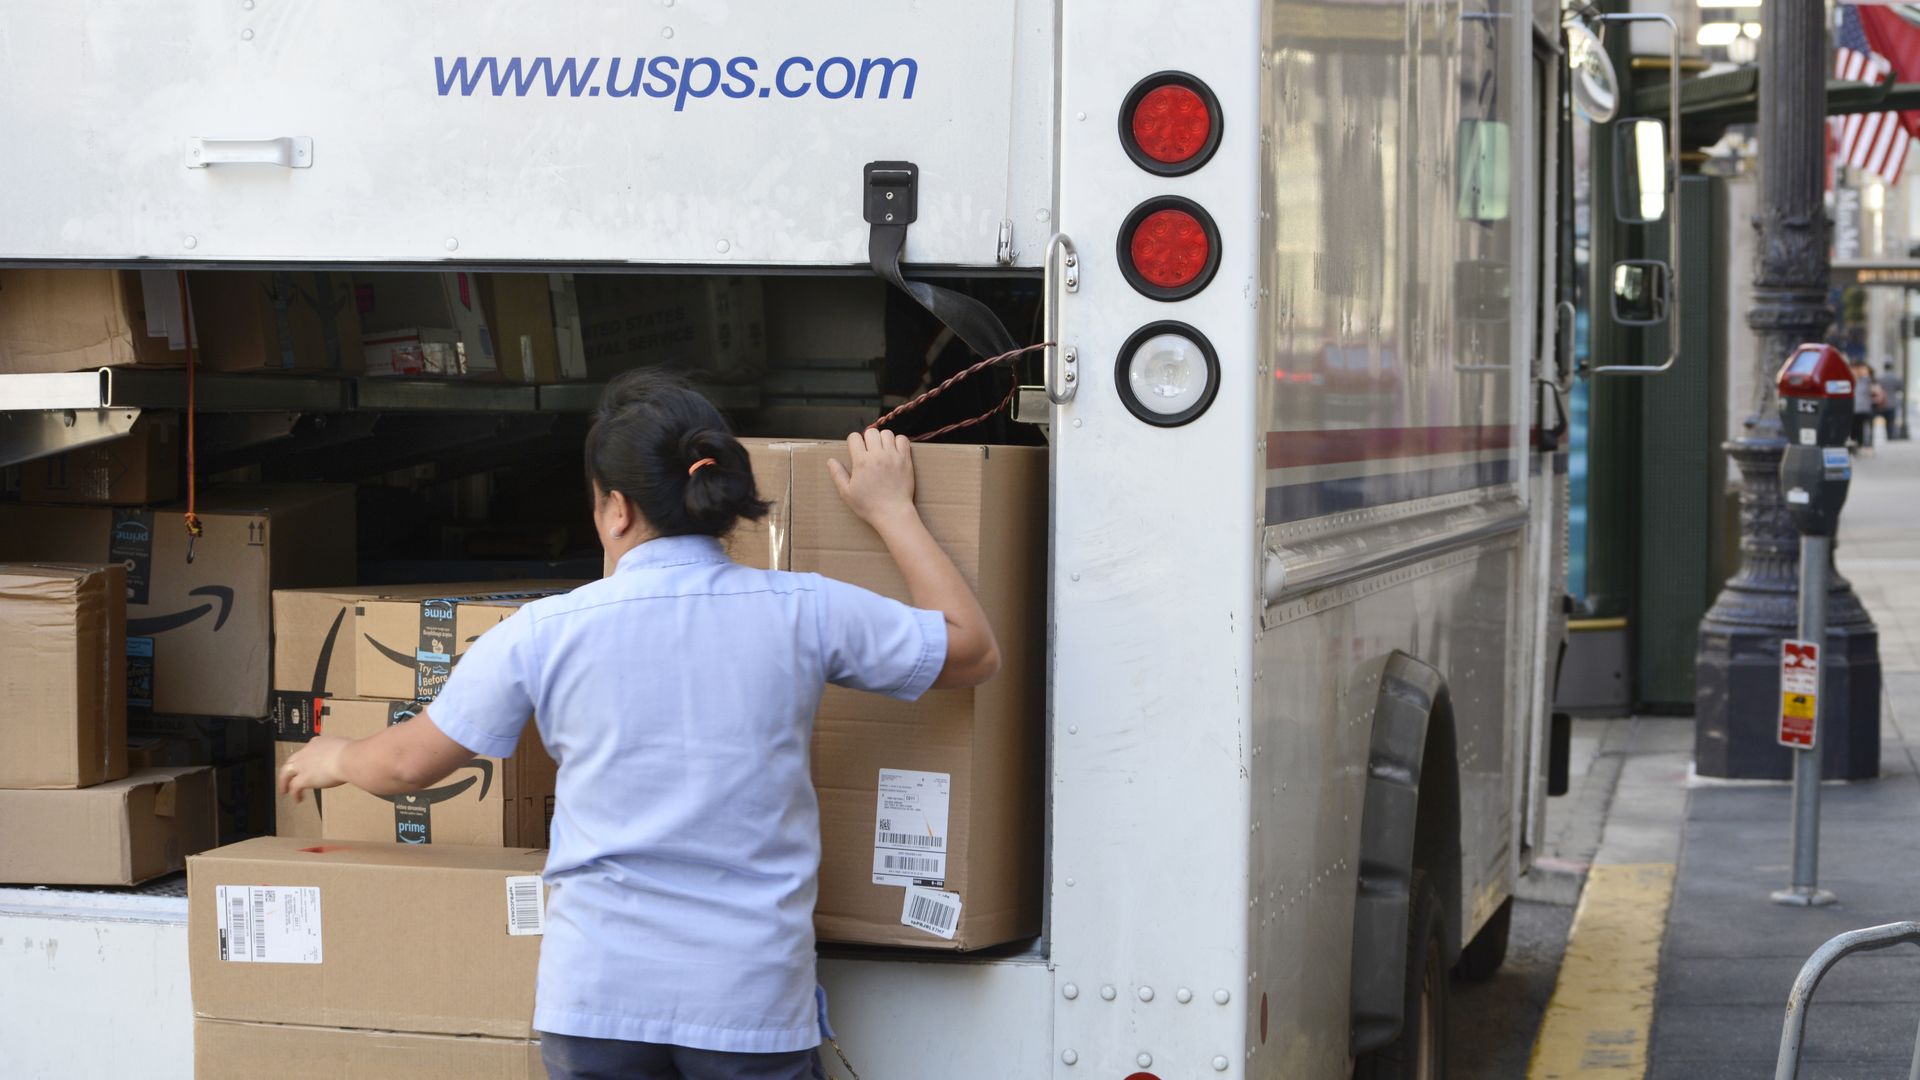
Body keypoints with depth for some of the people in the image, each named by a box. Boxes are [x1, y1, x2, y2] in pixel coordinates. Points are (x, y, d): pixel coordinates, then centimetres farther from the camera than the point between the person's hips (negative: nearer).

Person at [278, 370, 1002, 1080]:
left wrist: (335, 760, 34)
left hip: (599, 992, 0)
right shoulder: (806, 612, -2)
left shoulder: (546, 632, -3)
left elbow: (411, 763, 10)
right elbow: (974, 651, 12)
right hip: (755, 998, 0)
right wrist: (890, 511, 22)